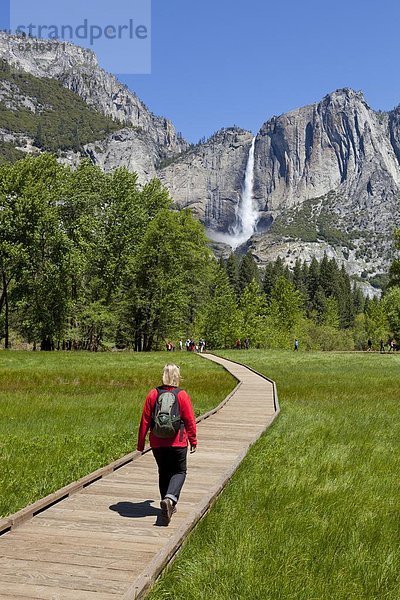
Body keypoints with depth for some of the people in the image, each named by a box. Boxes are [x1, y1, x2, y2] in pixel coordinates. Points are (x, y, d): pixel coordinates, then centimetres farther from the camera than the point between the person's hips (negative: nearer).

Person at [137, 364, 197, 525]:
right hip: (177, 442, -2)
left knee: (164, 473, 18)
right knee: (179, 472, 10)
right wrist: (193, 441, 10)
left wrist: (141, 443, 8)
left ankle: (168, 506, 22)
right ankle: (170, 498, -14)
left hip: (157, 442, 3)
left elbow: (145, 420, 0)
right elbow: (190, 420, -3)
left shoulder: (153, 394, -2)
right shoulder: (182, 395, -7)